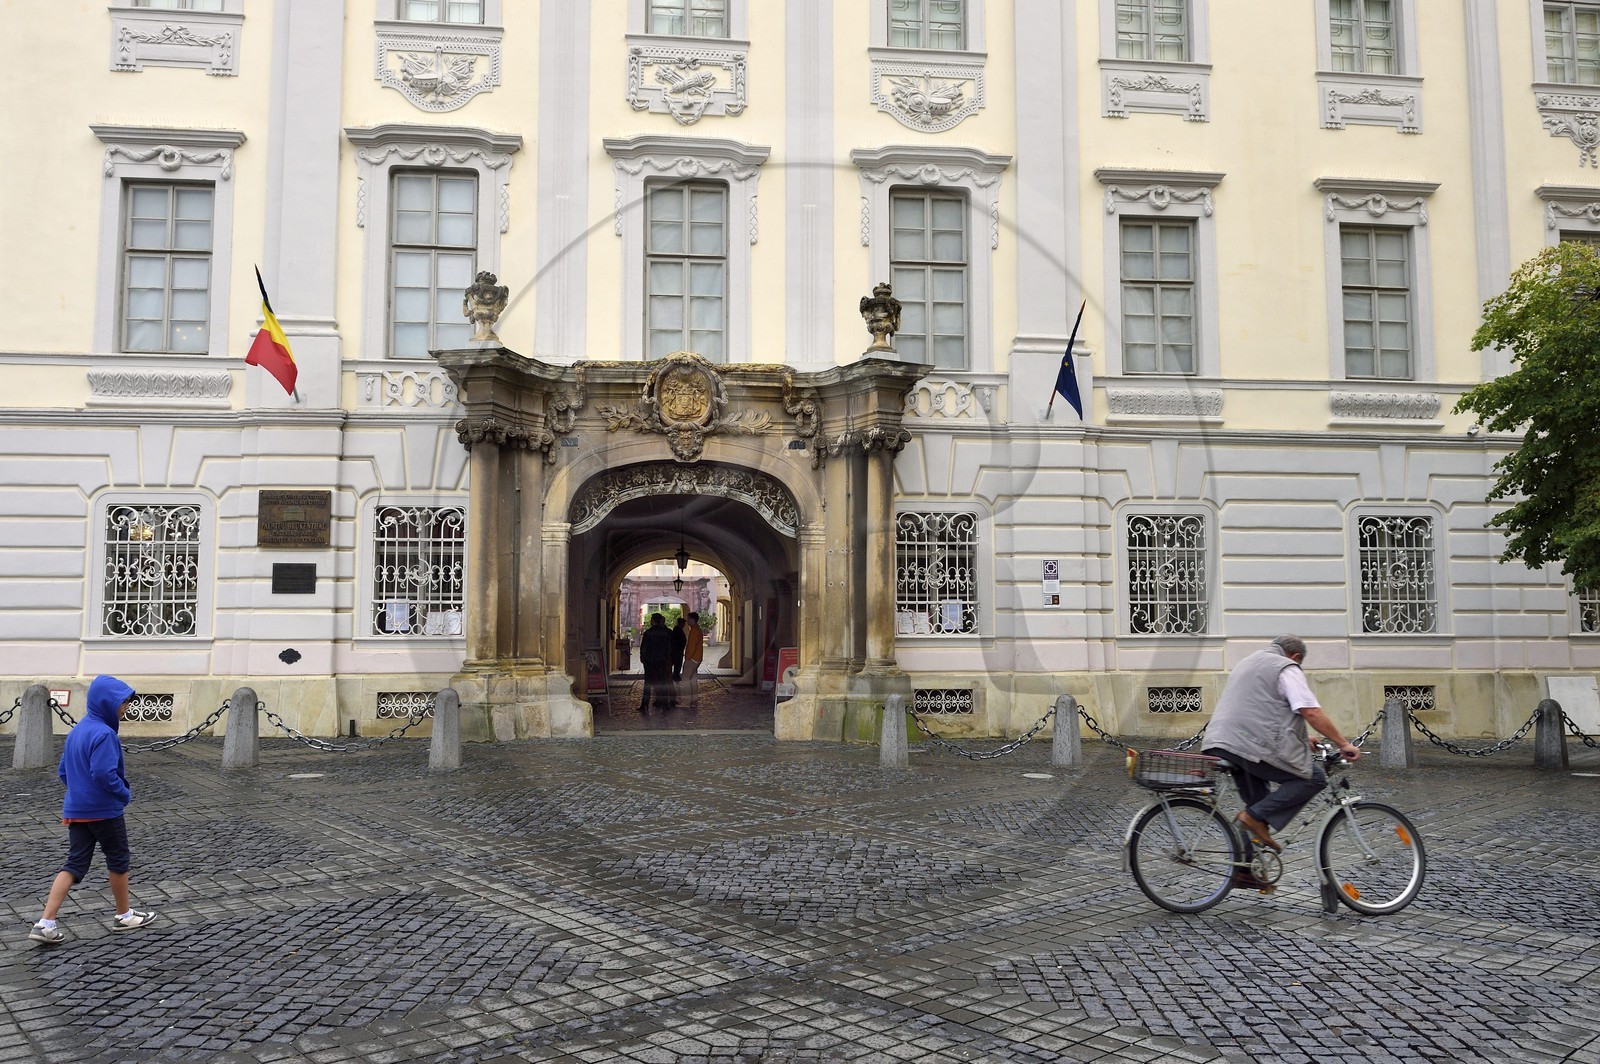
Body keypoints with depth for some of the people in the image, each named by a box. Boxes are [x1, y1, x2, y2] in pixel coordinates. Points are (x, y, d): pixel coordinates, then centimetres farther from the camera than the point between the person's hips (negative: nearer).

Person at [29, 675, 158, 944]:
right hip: (105, 811, -8)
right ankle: (124, 915, 22)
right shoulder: (103, 734, -19)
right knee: (119, 861, 9)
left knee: (74, 865, 8)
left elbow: (63, 772, 16)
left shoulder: (76, 731, 10)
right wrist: (125, 794, -13)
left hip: (75, 810, 8)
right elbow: (104, 773, -27)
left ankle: (46, 923, -2)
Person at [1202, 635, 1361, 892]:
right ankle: (1256, 817, -9)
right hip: (1255, 747, -9)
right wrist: (1343, 743, -6)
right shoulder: (1287, 669, 0)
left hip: (1221, 743, 9)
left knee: (1258, 802, 21)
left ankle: (1244, 871, 19)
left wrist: (1300, 738, 38)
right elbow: (1311, 712, -11)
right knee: (1314, 778, 0)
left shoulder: (1247, 663, 29)